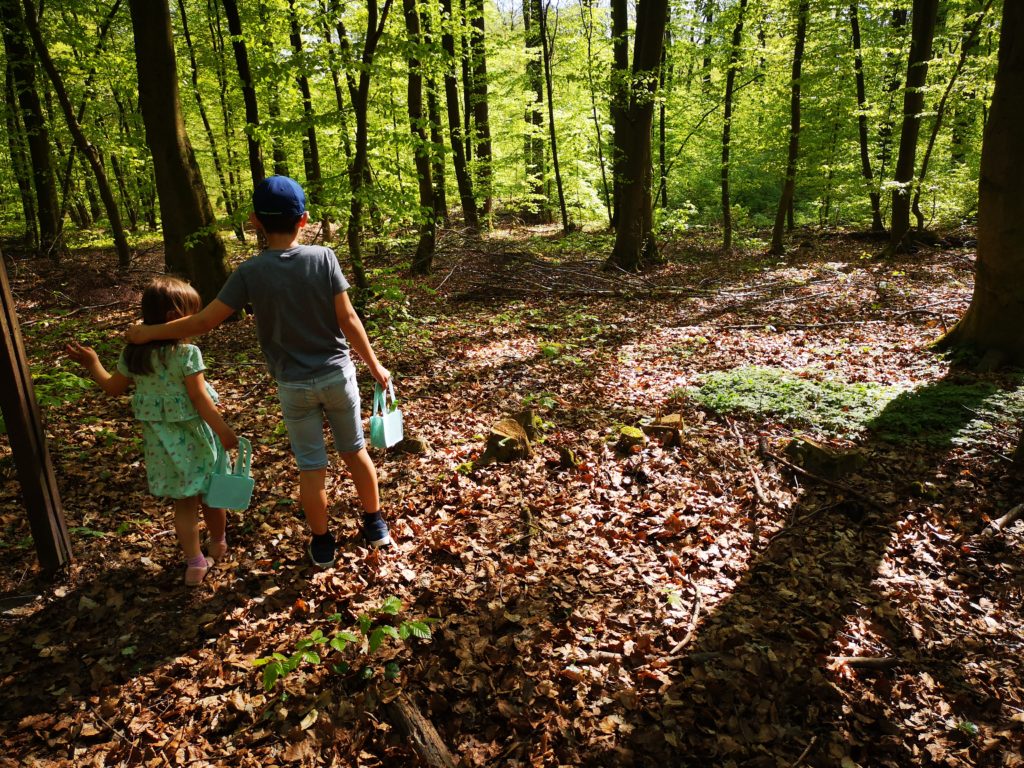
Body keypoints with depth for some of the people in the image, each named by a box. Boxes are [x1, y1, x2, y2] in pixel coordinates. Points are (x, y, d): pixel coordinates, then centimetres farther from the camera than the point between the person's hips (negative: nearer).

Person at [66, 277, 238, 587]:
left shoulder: (134, 352, -1)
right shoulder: (187, 352, -19)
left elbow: (113, 387, 10)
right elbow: (200, 399, -19)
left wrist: (92, 364, 25)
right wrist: (223, 431, -12)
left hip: (160, 439, 5)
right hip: (192, 436, -5)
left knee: (183, 502, 15)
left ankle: (195, 563, 17)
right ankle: (218, 544, 38)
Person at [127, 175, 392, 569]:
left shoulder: (250, 272, -11)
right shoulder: (323, 257, -11)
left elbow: (205, 321, -10)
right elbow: (348, 319, -10)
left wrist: (149, 332, 3)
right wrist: (374, 365, 0)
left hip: (294, 385, 0)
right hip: (337, 374, 1)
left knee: (311, 466, 12)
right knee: (354, 451, 18)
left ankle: (322, 542, 26)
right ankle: (375, 525, 31)